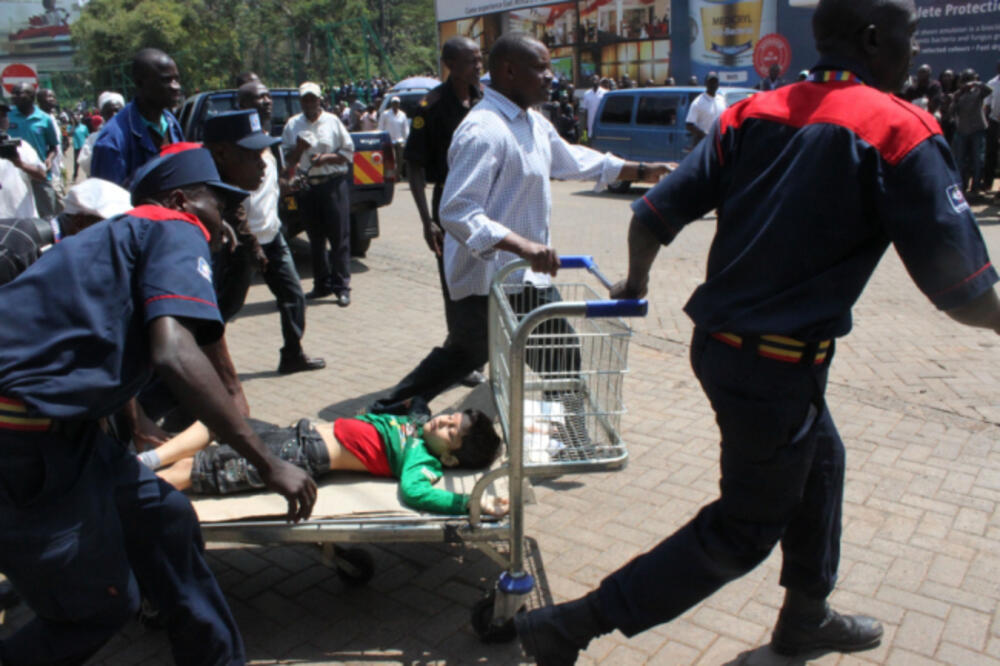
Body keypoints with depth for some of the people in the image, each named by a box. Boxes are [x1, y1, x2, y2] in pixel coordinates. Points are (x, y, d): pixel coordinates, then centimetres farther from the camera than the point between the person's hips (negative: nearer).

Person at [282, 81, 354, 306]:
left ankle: (342, 286, -2)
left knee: (339, 237, -6)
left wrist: (326, 158, -12)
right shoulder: (292, 124, 11)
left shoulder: (333, 121, 4)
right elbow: (285, 156, 12)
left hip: (333, 184, -3)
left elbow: (348, 152, 3)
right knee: (315, 238, 9)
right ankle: (322, 284, 19)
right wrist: (298, 148, -9)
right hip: (306, 186, 3)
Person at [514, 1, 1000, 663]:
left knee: (821, 460, 28)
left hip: (718, 341, 8)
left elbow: (653, 215, 1)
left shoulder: (753, 114, 5)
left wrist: (636, 282, 19)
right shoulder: (899, 131, -12)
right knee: (743, 530, 9)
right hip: (779, 364, -8)